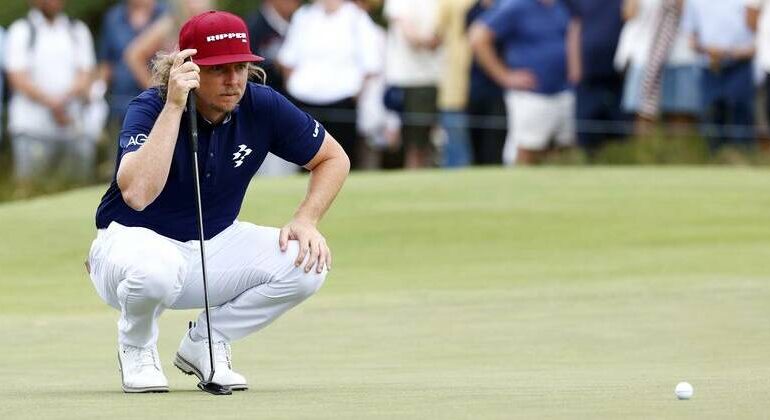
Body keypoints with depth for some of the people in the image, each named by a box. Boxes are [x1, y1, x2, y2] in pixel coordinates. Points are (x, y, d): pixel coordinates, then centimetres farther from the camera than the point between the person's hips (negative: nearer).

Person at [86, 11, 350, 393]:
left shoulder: (262, 106, -10)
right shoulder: (149, 109, -23)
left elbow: (334, 159, 4)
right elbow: (137, 194, -42)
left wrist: (305, 220, -13)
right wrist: (173, 106, -41)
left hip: (215, 245, 5)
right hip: (133, 241, -5)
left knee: (307, 263, -19)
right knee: (155, 269, -41)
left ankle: (204, 343, 3)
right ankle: (136, 348, -5)